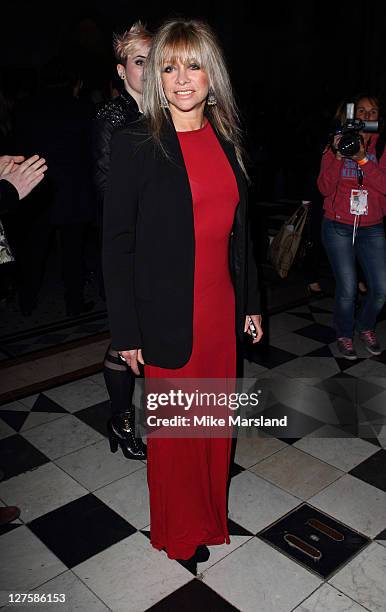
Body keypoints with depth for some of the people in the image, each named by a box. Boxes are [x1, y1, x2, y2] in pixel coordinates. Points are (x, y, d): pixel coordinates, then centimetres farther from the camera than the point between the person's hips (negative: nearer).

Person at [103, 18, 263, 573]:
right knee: (174, 428, 10)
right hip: (168, 316, -5)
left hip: (221, 309, 5)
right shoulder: (135, 144, -9)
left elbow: (238, 228, 12)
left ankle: (211, 514, 44)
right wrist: (125, 332, -11)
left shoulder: (226, 139, 6)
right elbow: (117, 243, -9)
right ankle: (180, 532, 36)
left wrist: (250, 303, 12)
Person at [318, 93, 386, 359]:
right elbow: (325, 188, -5)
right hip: (338, 227, -1)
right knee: (347, 289, -4)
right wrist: (338, 156, -18)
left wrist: (363, 159, -20)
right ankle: (345, 334, 21)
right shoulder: (337, 143, 3)